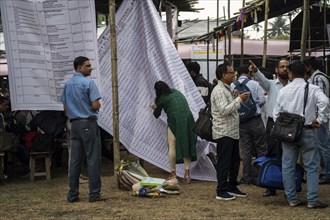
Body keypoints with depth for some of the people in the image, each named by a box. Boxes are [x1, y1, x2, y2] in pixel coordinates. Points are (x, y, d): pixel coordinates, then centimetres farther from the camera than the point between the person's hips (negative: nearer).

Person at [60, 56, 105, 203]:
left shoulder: (67, 84, 11)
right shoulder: (88, 83, -11)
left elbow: (65, 108, 14)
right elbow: (96, 105, -16)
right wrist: (98, 104, 5)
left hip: (74, 124, 7)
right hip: (89, 123, -7)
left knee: (75, 160, 8)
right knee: (93, 159, -2)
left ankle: (72, 195, 9)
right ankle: (94, 194, -1)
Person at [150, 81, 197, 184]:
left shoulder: (161, 99, 6)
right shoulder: (177, 92, 20)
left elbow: (157, 115, 17)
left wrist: (154, 108, 41)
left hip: (175, 120, -5)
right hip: (188, 118, 5)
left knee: (172, 146, 4)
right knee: (186, 145, 8)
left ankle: (173, 174, 2)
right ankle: (187, 173, 6)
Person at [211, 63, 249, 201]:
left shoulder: (227, 89, 18)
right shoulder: (219, 91, -15)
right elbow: (224, 110, -25)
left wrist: (239, 100, 13)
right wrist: (239, 99, -21)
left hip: (232, 132, 10)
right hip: (224, 133, -10)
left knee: (235, 161, 15)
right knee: (224, 163, -5)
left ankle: (232, 187, 26)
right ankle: (221, 192, 2)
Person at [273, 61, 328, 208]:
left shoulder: (283, 91, 3)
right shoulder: (312, 89, -5)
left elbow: (277, 113, 6)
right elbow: (324, 101, -23)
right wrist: (319, 120, -12)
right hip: (307, 130, -2)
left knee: (288, 166, 9)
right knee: (311, 166, 3)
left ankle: (292, 199, 12)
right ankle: (312, 200, 1)